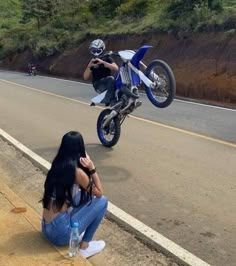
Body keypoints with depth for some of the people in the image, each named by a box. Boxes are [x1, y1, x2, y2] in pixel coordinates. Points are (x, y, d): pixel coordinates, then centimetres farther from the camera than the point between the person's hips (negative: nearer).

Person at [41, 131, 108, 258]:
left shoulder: (57, 166, 4)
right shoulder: (77, 172, -18)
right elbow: (99, 193, -2)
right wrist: (92, 169, -6)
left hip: (46, 228, 8)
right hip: (60, 232, -8)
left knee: (83, 194, 19)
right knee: (102, 201, 0)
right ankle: (85, 246, 7)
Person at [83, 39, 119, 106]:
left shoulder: (107, 58, 6)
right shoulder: (92, 61, 10)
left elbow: (116, 68, -13)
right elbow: (85, 77, 3)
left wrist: (103, 62, -20)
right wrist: (89, 66, -12)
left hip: (108, 81, 1)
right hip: (98, 84, -1)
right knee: (111, 79, -31)